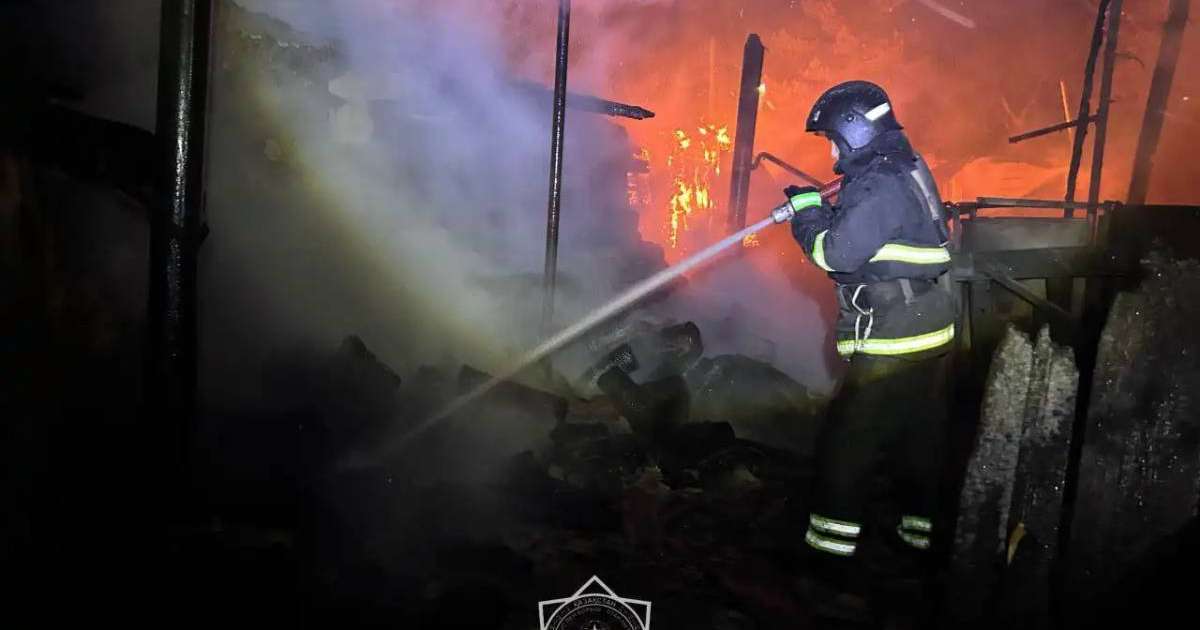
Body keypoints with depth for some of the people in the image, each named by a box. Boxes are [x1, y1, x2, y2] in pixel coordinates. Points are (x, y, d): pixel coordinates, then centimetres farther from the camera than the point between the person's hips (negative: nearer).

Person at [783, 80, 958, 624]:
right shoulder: (905, 172, 15)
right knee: (916, 455, 16)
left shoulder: (881, 186, -17)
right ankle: (912, 556, 29)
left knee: (845, 447, -2)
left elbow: (837, 254, -20)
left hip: (892, 346, -10)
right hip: (925, 338, 10)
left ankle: (835, 564, 7)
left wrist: (807, 212, -5)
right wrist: (817, 211, 10)